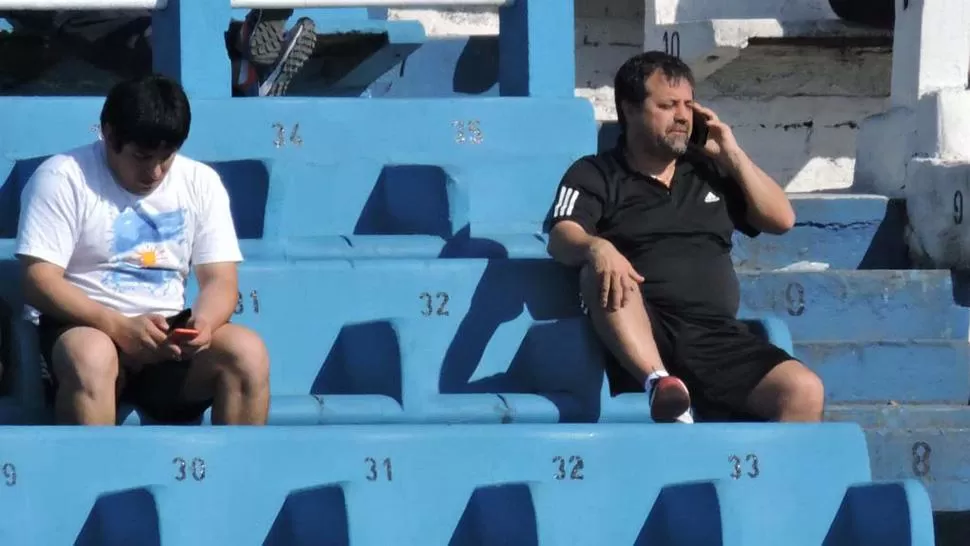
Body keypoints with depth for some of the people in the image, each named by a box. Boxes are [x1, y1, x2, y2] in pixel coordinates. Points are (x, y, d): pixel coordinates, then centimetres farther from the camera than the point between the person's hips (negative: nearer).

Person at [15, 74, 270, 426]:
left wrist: (204, 323, -21)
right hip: (88, 327, -4)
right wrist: (118, 327, -25)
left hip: (169, 337, 4)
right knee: (91, 357, -39)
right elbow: (39, 280, -12)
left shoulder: (200, 183, 8)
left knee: (248, 353, -25)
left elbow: (220, 281, 4)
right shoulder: (63, 178, -5)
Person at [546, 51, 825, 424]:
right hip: (641, 335, -3)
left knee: (804, 392, -22)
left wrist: (731, 154, 14)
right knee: (600, 272, -36)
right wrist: (596, 247, -31)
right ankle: (659, 382, -53)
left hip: (717, 335, 3)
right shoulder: (595, 176, 11)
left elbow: (782, 219, 20)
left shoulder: (709, 171, 24)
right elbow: (561, 238, -7)